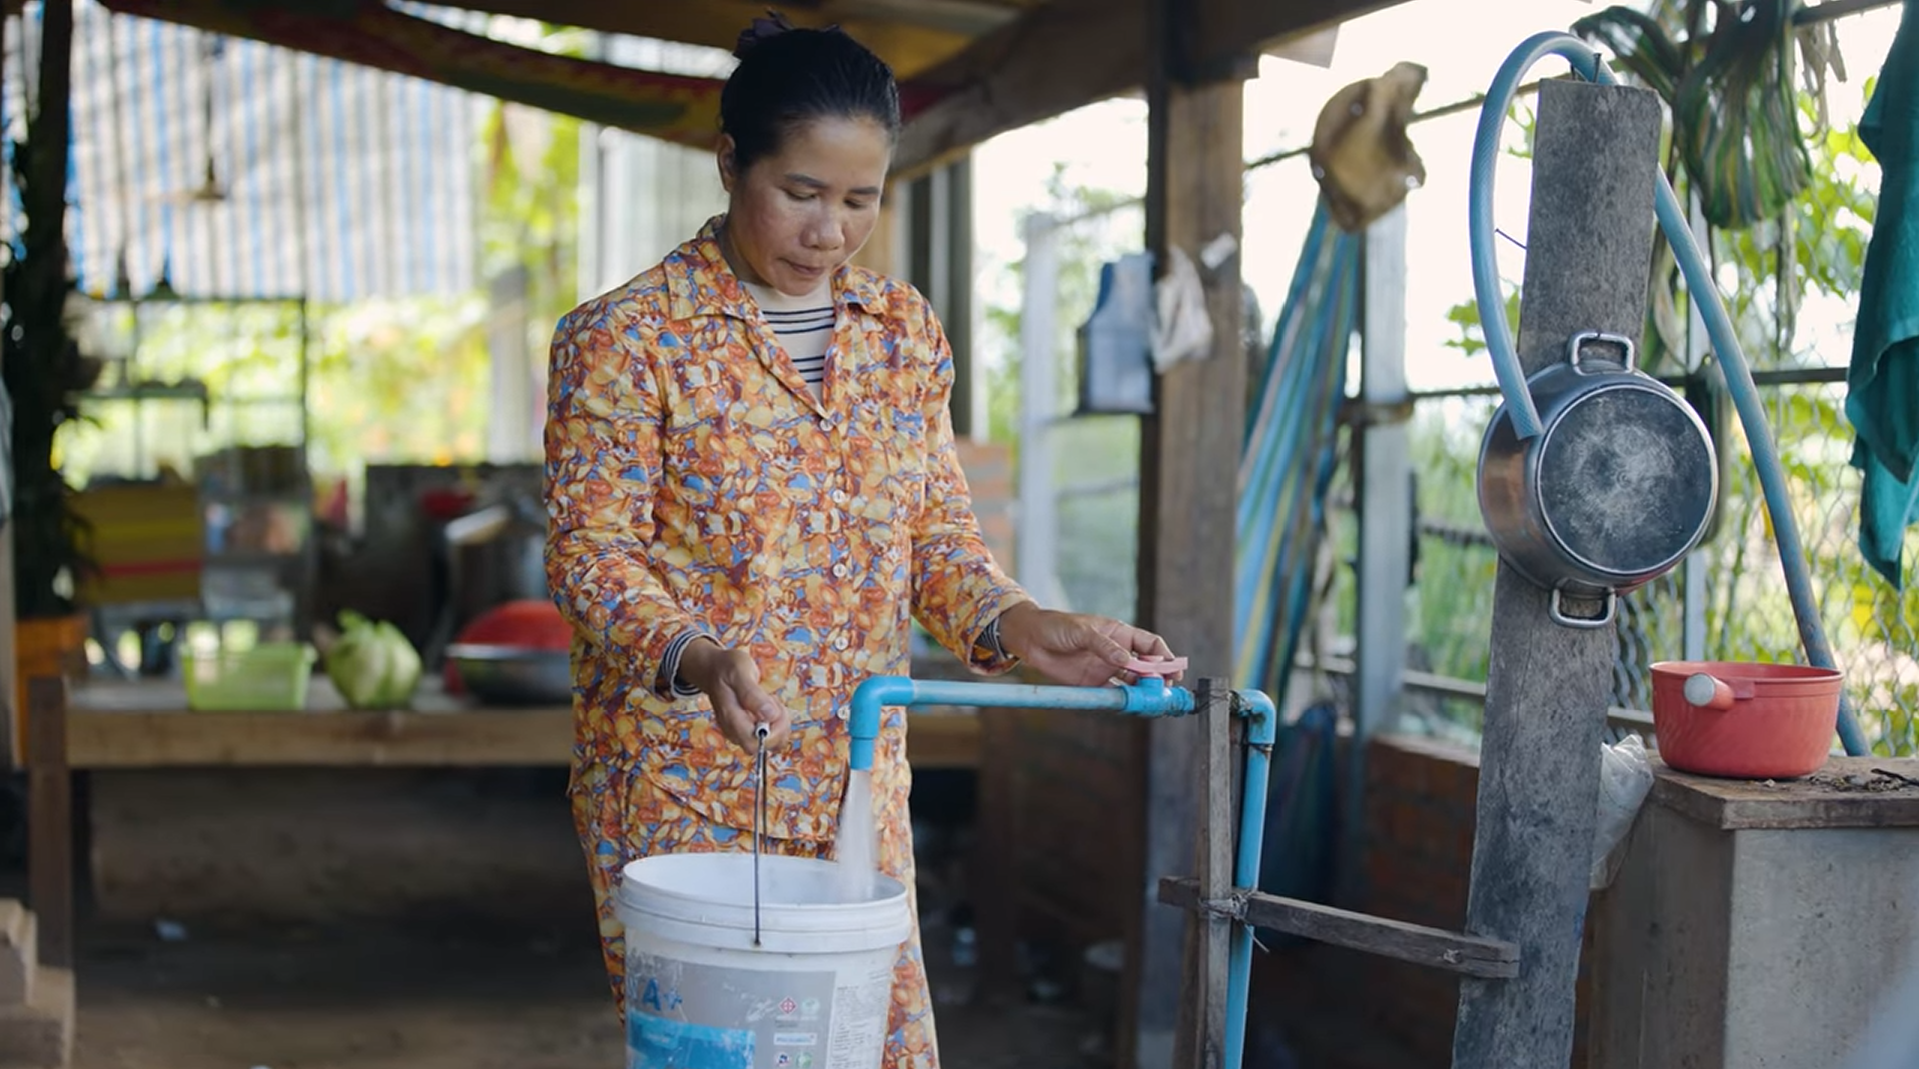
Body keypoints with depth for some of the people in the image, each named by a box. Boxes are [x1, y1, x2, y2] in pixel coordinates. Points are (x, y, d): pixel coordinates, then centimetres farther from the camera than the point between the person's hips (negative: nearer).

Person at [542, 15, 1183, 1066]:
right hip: (682, 779, -5)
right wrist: (695, 655, -29)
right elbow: (591, 548, -11)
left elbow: (935, 528, 10)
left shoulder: (904, 330, 9)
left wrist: (1015, 623, -10)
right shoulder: (627, 338, -7)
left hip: (855, 776, 5)